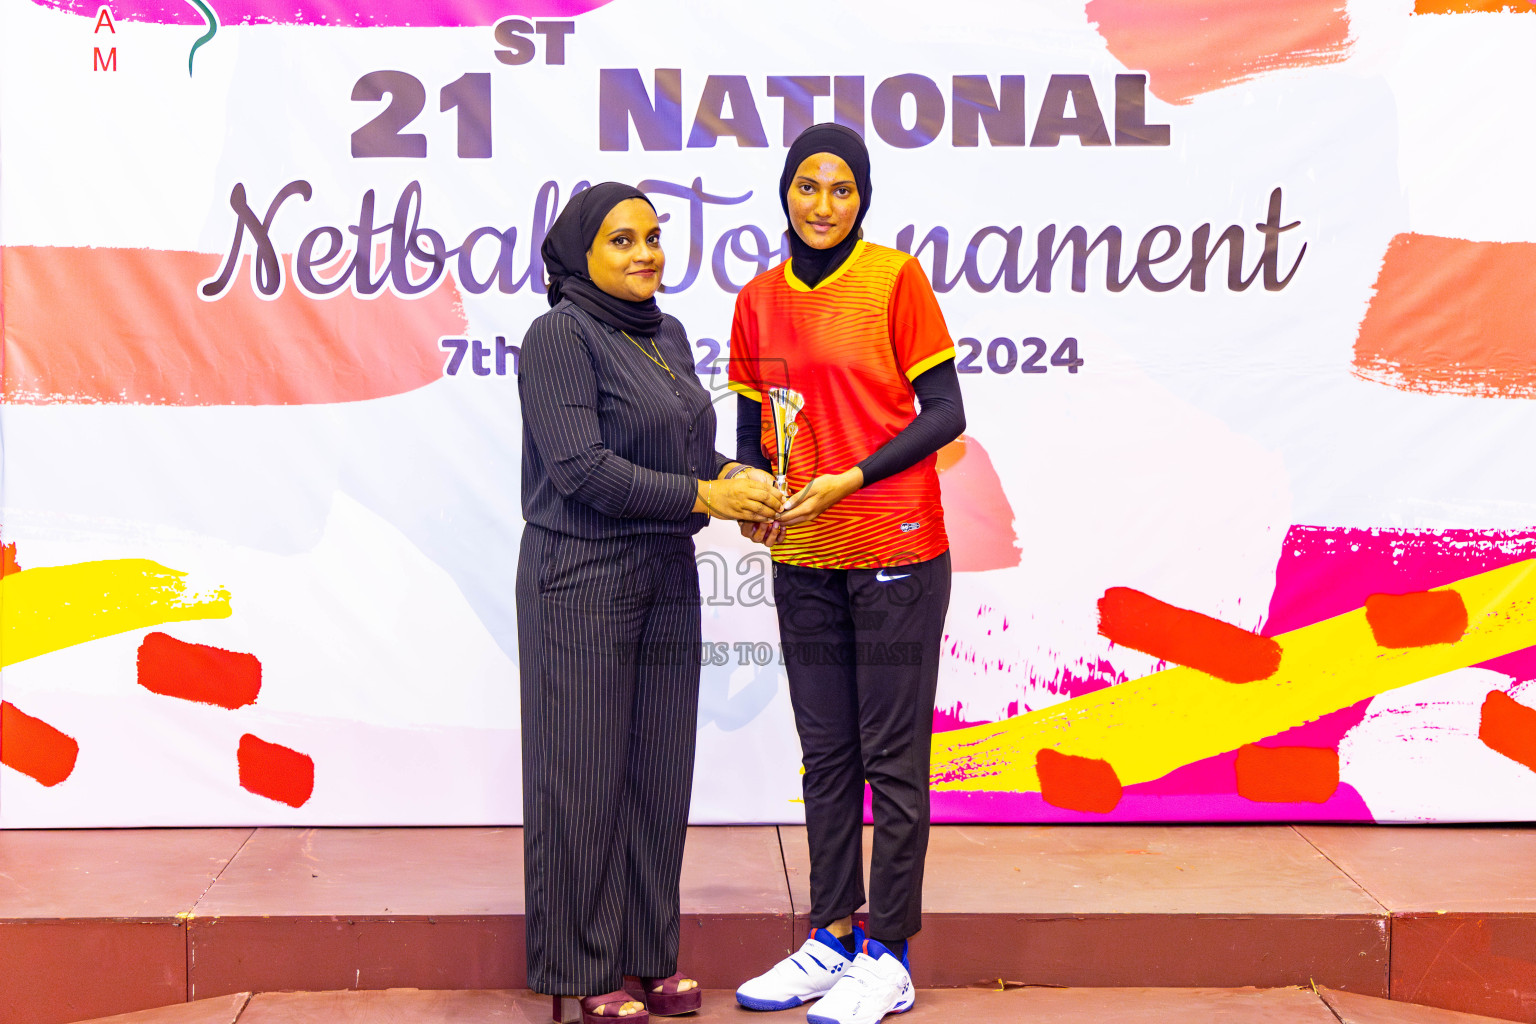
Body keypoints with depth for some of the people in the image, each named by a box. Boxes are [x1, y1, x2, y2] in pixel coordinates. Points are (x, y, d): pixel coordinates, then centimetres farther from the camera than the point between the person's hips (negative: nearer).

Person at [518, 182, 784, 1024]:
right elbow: (581, 467, -19)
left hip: (665, 577, 8)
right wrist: (703, 496, -16)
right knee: (584, 772, 1)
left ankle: (645, 956, 23)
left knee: (657, 770, 11)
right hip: (583, 582, -7)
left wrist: (734, 478, -4)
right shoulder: (559, 336, -10)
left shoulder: (666, 334, 14)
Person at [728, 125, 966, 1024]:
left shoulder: (895, 279, -6)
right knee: (826, 754, 13)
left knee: (893, 757, 2)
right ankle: (833, 938, 26)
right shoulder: (760, 300, 8)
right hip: (803, 557, 5)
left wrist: (851, 477, -17)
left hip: (896, 553, -5)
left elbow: (944, 413, -8)